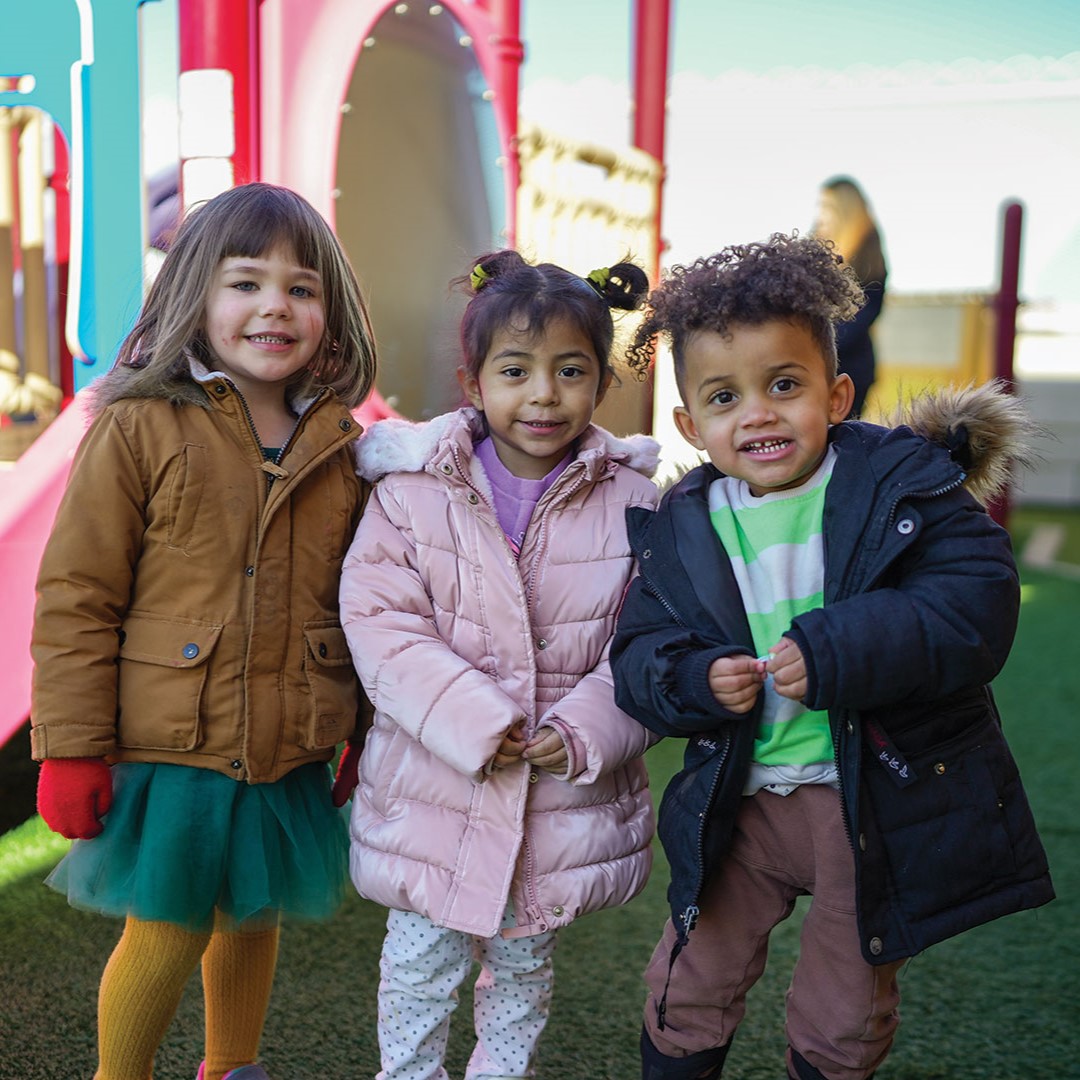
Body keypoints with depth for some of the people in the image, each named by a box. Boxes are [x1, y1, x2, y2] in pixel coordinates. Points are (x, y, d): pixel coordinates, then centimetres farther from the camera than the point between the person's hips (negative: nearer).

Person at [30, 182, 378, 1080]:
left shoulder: (343, 450, 1)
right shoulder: (139, 432, -11)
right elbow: (74, 598, -9)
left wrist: (372, 736, 13)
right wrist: (72, 750, -8)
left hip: (289, 756, 4)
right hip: (169, 750, -4)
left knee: (253, 921, 21)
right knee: (166, 936, 8)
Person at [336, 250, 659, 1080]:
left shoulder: (634, 501, -6)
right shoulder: (411, 490, -9)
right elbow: (381, 623, -13)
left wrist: (584, 734, -18)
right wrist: (472, 724, -22)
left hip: (566, 797, 1)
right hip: (433, 787, -1)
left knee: (524, 963, 22)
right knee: (420, 964, 16)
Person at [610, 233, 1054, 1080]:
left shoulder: (904, 484, -12)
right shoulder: (678, 532, -2)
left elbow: (976, 605, -22)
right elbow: (638, 655, -1)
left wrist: (839, 649, -33)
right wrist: (697, 681, -23)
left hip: (883, 800, -2)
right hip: (740, 798, 3)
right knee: (687, 991, 15)